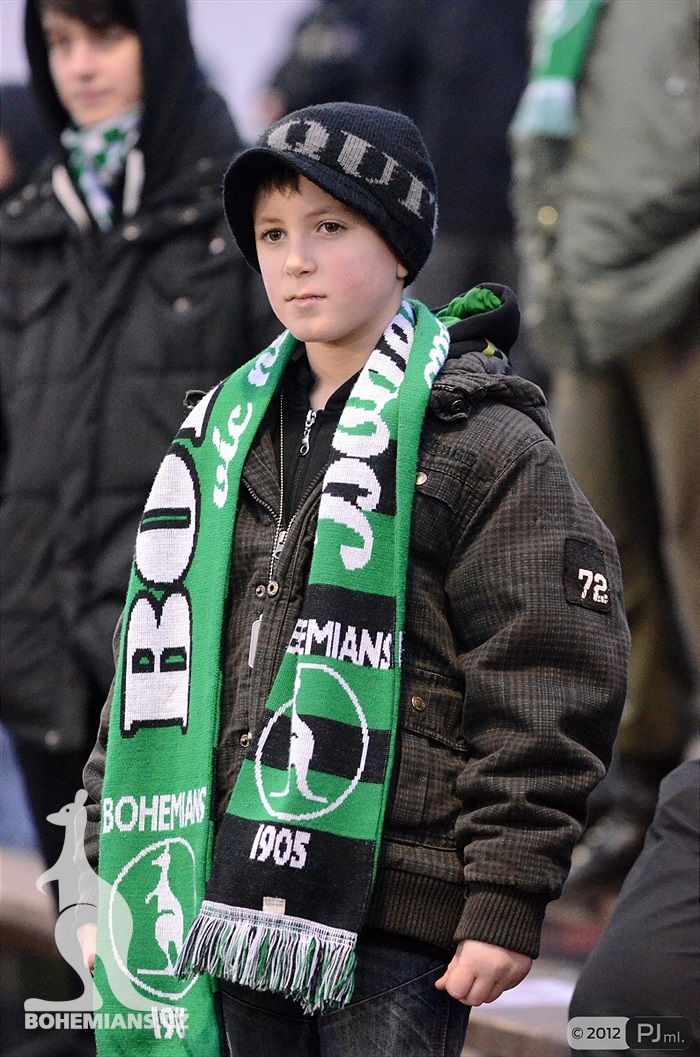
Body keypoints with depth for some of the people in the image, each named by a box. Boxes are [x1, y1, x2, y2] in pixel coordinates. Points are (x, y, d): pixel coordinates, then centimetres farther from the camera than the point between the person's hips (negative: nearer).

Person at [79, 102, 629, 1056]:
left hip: (396, 928, -6)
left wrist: (509, 898, -12)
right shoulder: (225, 434, 15)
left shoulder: (488, 445, -3)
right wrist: (114, 877, 15)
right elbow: (156, 657, 18)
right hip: (235, 900, 6)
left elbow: (543, 684, -7)